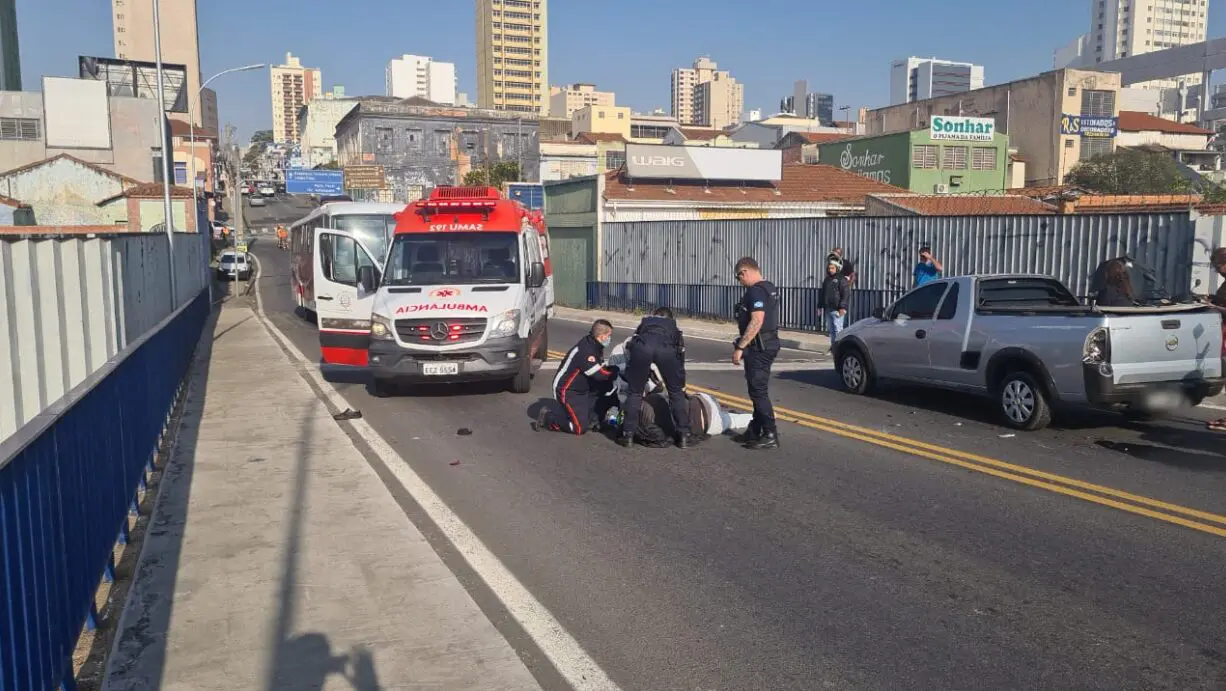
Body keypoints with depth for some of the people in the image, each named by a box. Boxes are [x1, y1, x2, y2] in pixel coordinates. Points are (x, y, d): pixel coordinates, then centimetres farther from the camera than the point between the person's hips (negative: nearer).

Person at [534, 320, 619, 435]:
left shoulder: (595, 345, 2)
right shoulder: (585, 350, -29)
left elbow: (601, 367, 9)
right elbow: (599, 374, -29)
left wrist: (614, 370, -8)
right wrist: (616, 371, -16)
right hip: (567, 391, -10)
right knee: (580, 428, -12)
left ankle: (590, 417, 11)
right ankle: (547, 418, 3)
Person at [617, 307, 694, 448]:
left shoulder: (644, 322, 43)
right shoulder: (674, 327, 41)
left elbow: (629, 348, 41)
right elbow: (681, 356, 40)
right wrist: (681, 386, 49)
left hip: (641, 344, 0)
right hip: (667, 347, 0)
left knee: (635, 393, 17)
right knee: (676, 393, 18)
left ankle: (628, 434, 19)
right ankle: (684, 435, 19)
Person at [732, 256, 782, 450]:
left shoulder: (756, 291, -18)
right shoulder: (770, 288, 15)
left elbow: (757, 321, -26)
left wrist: (740, 347, -24)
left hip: (758, 347, -11)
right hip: (769, 343, 11)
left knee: (758, 391, -7)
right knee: (758, 390, 16)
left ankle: (770, 436, -5)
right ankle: (755, 431, 24)